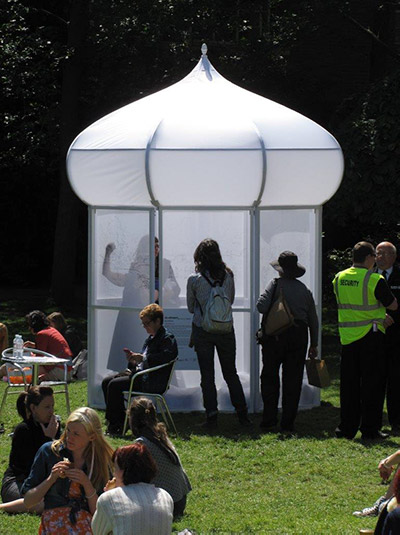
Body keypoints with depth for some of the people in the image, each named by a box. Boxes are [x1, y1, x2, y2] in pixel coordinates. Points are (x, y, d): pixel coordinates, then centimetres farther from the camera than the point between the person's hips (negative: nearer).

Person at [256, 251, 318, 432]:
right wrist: (314, 344, 19)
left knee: (270, 377, 8)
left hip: (275, 335, -3)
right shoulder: (305, 290, 8)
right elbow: (313, 320, 11)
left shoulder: (275, 284, -5)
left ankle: (269, 419, 4)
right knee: (293, 380, 6)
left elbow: (261, 306, -18)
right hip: (298, 335, 3)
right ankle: (288, 422, 6)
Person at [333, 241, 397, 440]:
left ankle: (347, 427, 12)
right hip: (370, 336, -5)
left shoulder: (339, 278, 5)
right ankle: (370, 429, 3)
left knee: (348, 383, 11)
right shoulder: (374, 280, -14)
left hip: (347, 336, 5)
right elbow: (393, 305, -5)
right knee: (372, 384, 3)